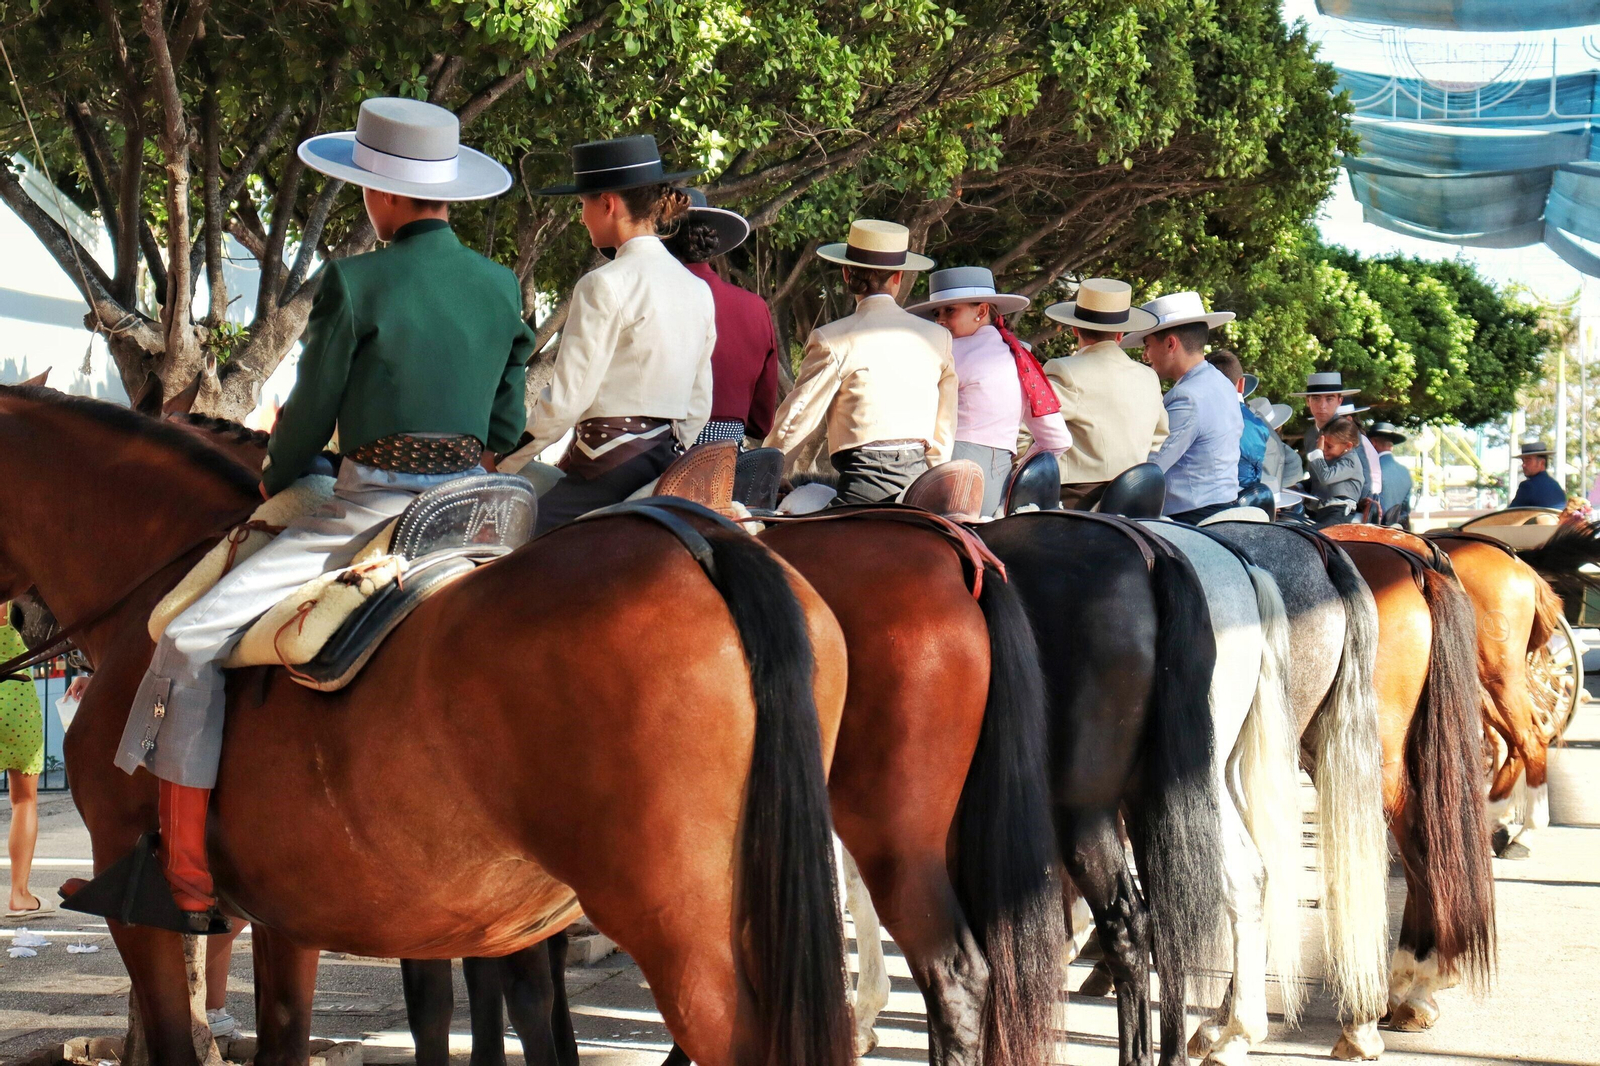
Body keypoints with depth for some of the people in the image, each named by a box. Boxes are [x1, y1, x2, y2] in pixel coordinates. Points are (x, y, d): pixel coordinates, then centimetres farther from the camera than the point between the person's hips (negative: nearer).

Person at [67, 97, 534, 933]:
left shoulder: (354, 283, -10)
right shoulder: (501, 287, 8)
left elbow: (310, 416, -2)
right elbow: (507, 427, 13)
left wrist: (275, 484, 17)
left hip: (369, 510, -7)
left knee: (192, 642, -3)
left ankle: (186, 884, -4)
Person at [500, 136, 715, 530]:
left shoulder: (604, 285, -11)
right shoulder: (697, 290, 12)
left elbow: (566, 400, -12)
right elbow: (699, 407, 17)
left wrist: (500, 464, -2)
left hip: (610, 467, -9)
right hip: (667, 462, 9)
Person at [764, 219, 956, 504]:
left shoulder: (833, 340, -3)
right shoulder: (937, 337, 9)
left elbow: (797, 420, 2)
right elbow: (945, 430, 15)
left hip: (866, 483, -5)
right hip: (920, 481, 5)